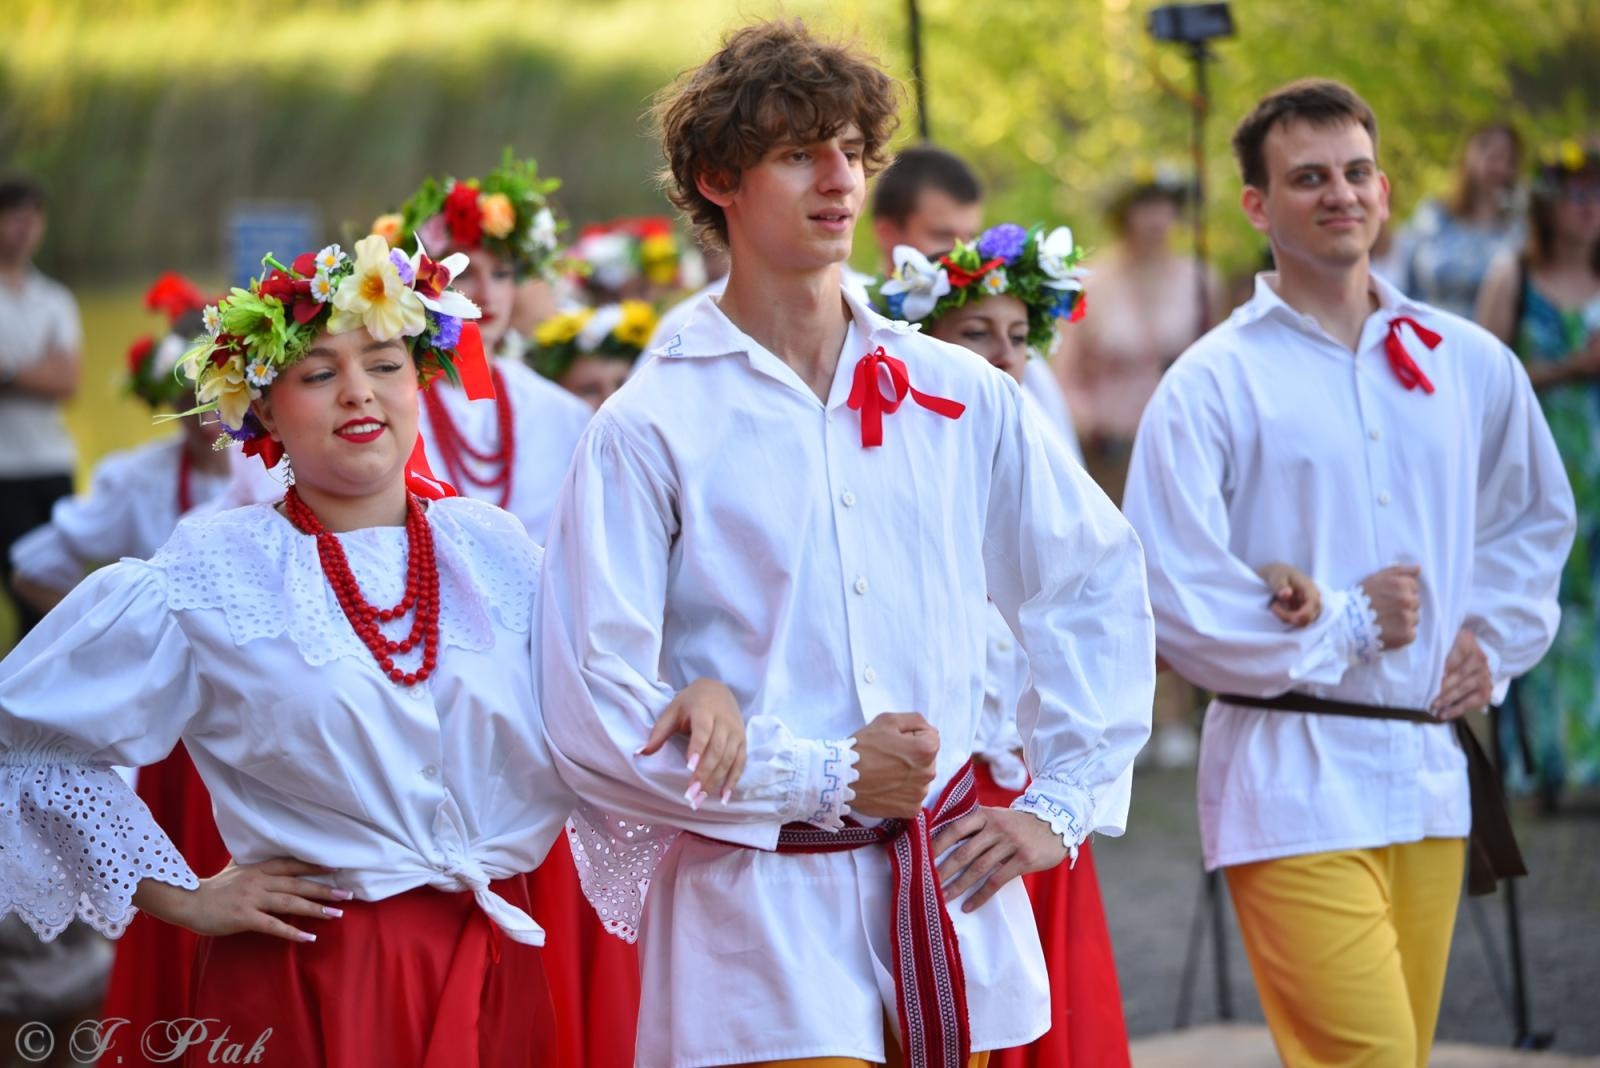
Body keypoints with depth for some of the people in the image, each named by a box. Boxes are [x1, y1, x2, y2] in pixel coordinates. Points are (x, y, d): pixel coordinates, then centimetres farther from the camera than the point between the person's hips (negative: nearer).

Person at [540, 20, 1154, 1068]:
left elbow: (1100, 578, 16)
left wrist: (1060, 805, 9)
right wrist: (823, 778, -10)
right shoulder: (650, 429, -4)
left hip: (949, 903, 4)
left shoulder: (961, 395, 8)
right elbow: (597, 715, -9)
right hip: (759, 914, -4)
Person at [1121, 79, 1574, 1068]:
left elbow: (1535, 517, 26)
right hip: (1293, 780, -5)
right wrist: (1344, 627, -7)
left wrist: (1494, 639, 9)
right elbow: (1173, 597, -10)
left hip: (1433, 766, 5)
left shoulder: (1472, 365, 11)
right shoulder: (1213, 383, -5)